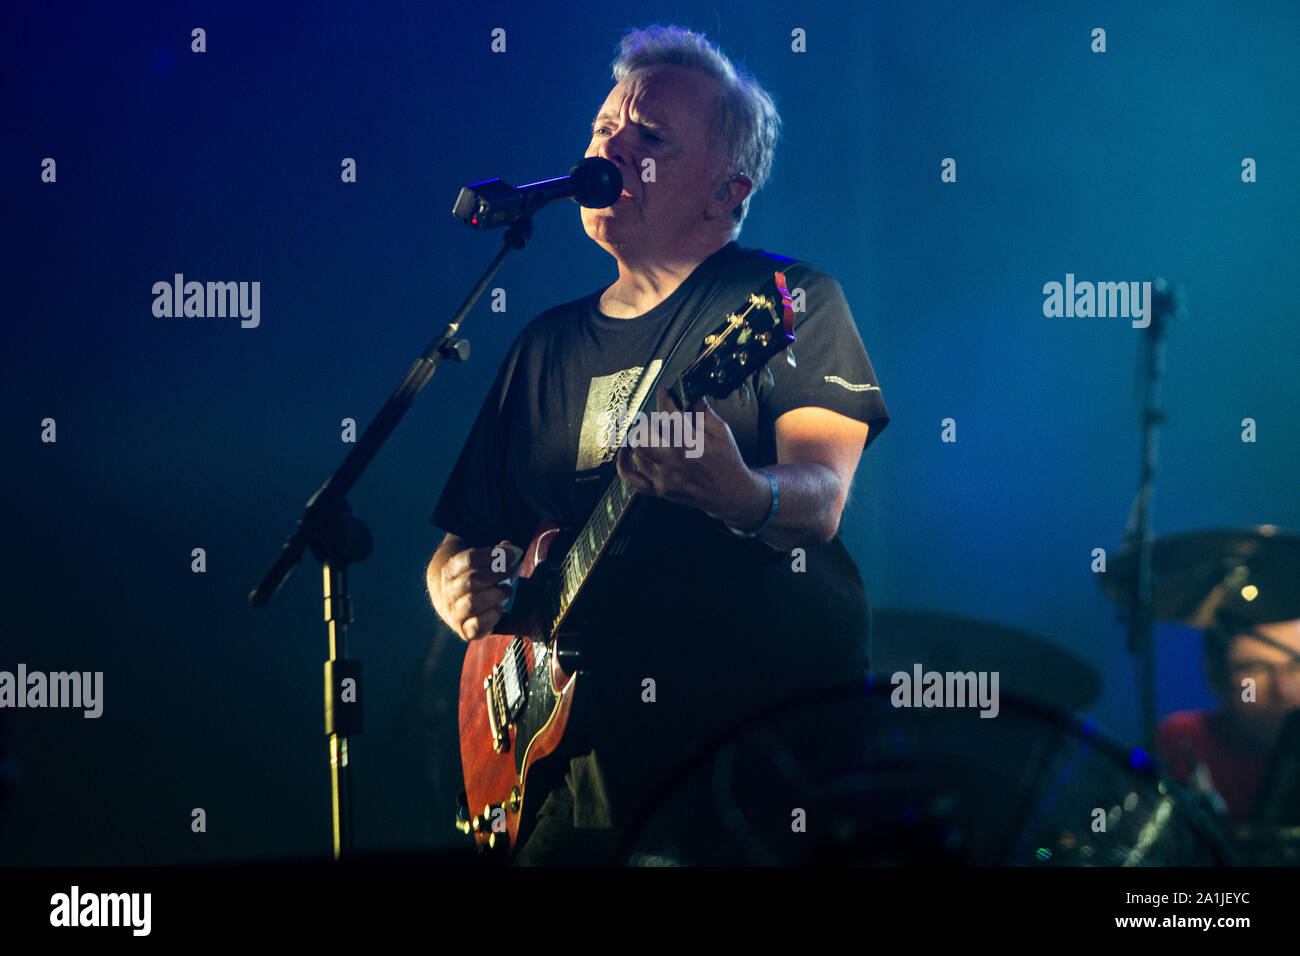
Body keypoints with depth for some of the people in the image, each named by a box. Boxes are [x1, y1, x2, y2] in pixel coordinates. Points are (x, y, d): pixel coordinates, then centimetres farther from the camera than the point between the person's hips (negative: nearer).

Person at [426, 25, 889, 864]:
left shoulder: (790, 301, 3)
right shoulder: (546, 347, 17)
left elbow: (819, 502, -12)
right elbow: (464, 535, 21)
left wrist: (740, 495, -34)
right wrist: (459, 588, -2)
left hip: (779, 740, -4)